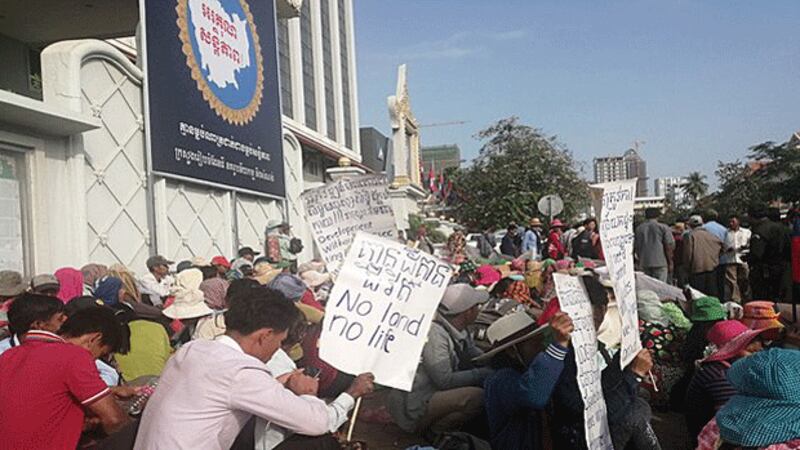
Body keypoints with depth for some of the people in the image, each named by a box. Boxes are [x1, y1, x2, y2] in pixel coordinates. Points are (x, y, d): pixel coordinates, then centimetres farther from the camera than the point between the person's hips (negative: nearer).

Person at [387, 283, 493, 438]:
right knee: (476, 396, -25)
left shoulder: (459, 330, 3)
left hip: (432, 393, 10)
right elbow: (445, 381, -25)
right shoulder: (434, 334, -24)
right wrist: (485, 373, -19)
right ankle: (435, 431, -3)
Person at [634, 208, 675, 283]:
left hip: (644, 263, 4)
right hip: (660, 263, -4)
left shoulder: (639, 228, 11)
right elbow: (669, 246, -4)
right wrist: (670, 263, 2)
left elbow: (636, 247, 13)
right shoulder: (663, 227, -1)